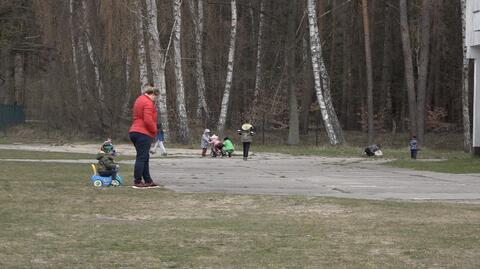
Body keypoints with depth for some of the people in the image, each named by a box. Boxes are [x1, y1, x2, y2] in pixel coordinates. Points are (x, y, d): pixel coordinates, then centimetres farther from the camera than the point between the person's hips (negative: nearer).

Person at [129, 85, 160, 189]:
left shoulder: (139, 100, 20)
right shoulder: (148, 103, -13)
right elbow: (148, 120, -22)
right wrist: (154, 130, -6)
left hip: (134, 132, 10)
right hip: (143, 133, -10)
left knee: (145, 158, 13)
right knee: (141, 158, -7)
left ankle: (148, 181, 16)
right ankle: (137, 182, -7)